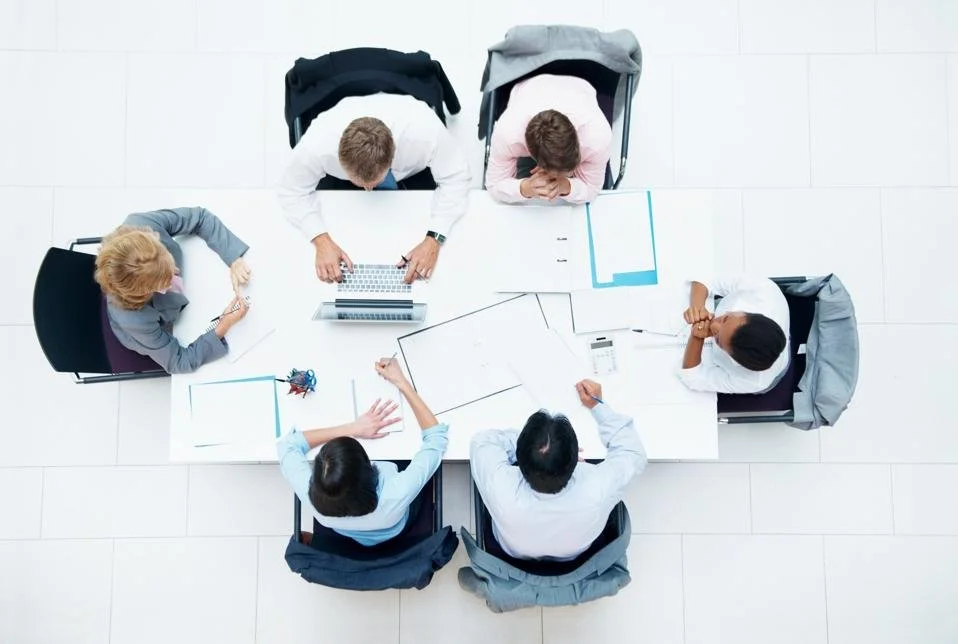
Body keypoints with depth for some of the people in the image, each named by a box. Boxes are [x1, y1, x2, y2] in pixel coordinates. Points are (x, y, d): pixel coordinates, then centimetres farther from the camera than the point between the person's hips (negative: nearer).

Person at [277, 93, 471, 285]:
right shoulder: (316, 144, -41)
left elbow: (455, 178, -30)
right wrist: (321, 241, -38)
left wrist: (433, 240, -41)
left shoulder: (425, 131, -44)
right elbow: (292, 191, -23)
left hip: (411, 172, 0)